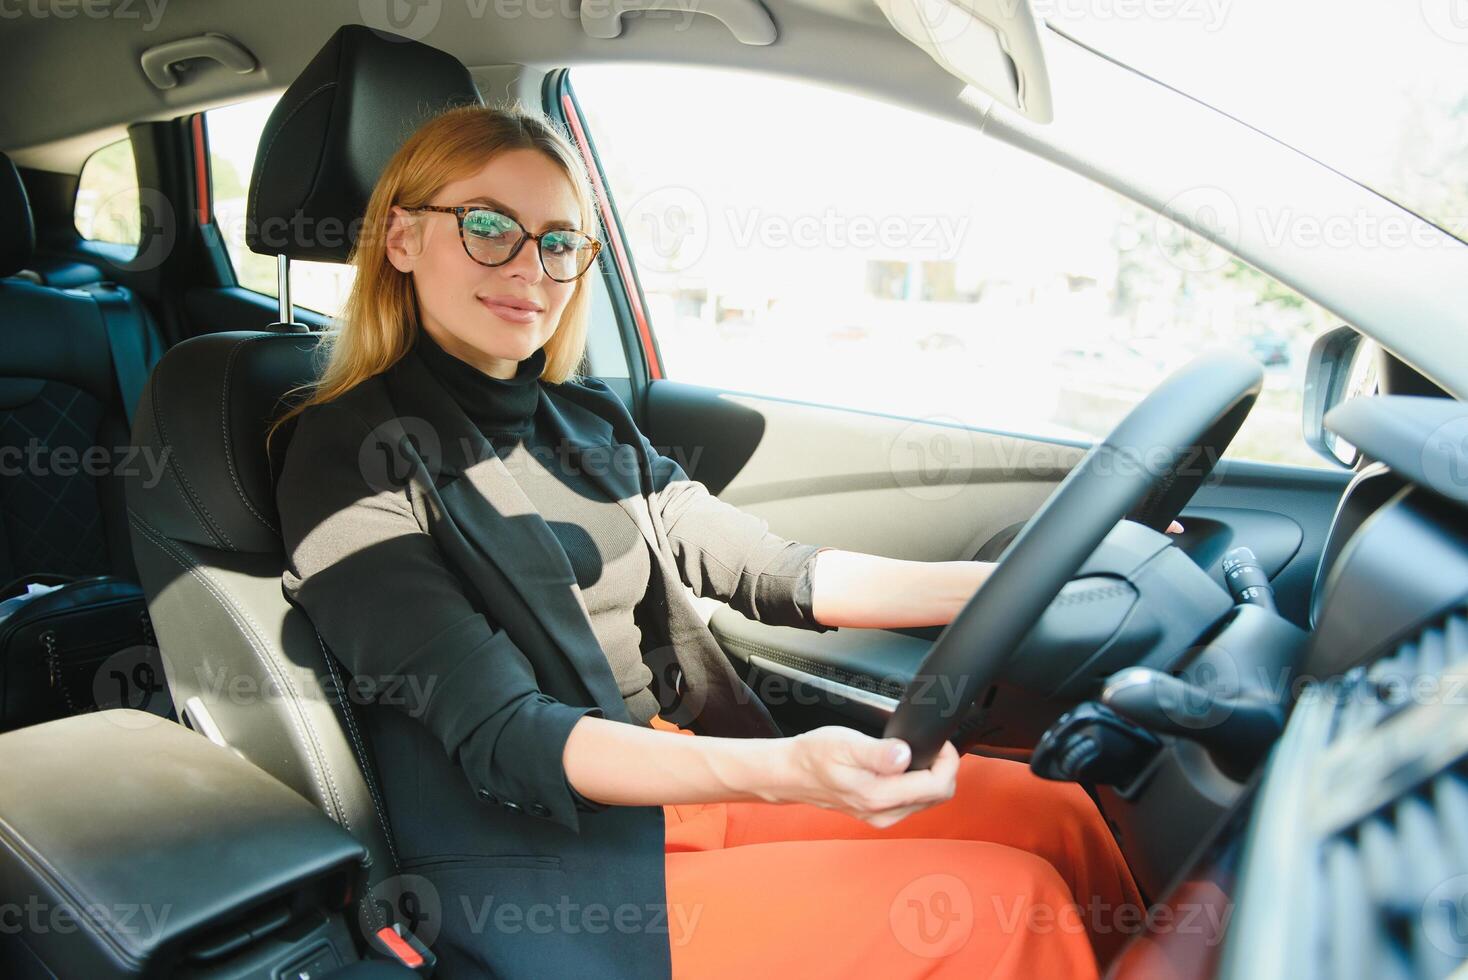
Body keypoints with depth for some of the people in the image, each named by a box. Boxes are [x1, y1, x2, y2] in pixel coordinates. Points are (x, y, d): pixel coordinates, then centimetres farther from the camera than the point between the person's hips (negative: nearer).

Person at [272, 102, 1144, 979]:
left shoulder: (589, 421, 9)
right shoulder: (351, 462, -10)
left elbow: (770, 570, 5)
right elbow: (504, 742, -18)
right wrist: (784, 770, -33)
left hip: (699, 779, 6)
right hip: (550, 877, -6)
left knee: (1056, 814, -5)